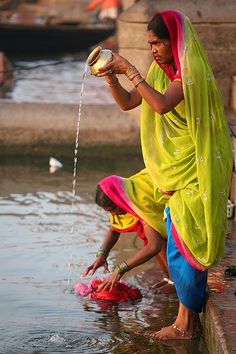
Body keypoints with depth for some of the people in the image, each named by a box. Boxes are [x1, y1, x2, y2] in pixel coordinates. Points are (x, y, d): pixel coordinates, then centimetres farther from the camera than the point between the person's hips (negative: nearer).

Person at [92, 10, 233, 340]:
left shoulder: (190, 71, -16)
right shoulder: (162, 72, 11)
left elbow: (161, 104, -30)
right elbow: (127, 102, 12)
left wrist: (131, 71, -26)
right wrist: (111, 76, -5)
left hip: (193, 174, -9)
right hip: (177, 174, 9)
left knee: (182, 247, -5)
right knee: (186, 247, 11)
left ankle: (185, 324, 3)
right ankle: (190, 320, 18)